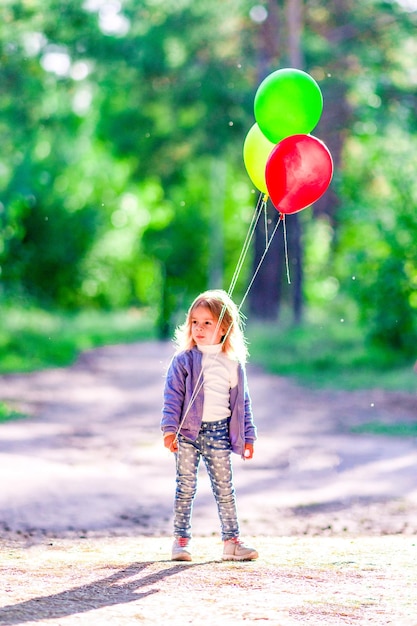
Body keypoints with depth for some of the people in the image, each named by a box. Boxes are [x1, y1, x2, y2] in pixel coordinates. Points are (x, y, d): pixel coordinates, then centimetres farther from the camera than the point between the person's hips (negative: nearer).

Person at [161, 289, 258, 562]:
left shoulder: (234, 364, 7)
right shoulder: (183, 360, -1)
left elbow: (242, 402, 13)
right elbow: (173, 396, -4)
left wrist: (248, 437, 12)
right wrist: (170, 428, -14)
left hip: (219, 433, 2)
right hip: (188, 432, -2)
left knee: (225, 489, 6)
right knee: (186, 487, 2)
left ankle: (232, 541, 12)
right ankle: (181, 539, 11)